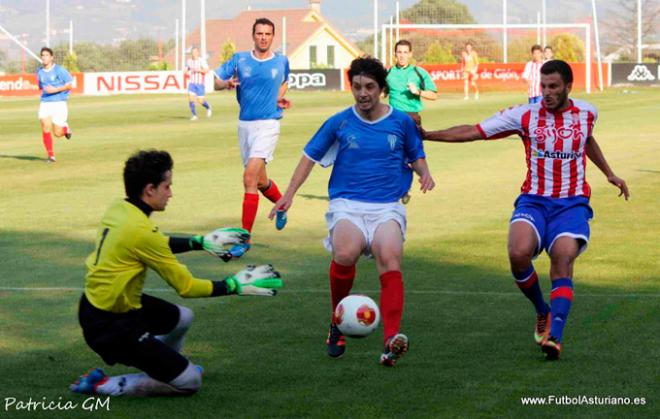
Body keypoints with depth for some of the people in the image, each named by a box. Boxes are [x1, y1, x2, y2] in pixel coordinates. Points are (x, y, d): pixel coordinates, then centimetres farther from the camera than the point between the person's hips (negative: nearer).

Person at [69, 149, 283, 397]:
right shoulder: (141, 230, -26)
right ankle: (103, 385, 0)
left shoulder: (118, 210, -1)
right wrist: (236, 286, -7)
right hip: (111, 327, -9)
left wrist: (201, 242, 19)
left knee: (182, 318, 27)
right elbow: (186, 287, -17)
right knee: (189, 382, -1)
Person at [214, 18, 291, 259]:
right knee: (260, 181, 16)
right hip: (245, 124, 4)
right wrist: (227, 83, -20)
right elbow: (217, 82, 2)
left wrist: (281, 98, 3)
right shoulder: (240, 60, 4)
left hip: (268, 124, -4)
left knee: (250, 178, -18)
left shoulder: (281, 62, 3)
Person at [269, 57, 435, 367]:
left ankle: (391, 341, -40)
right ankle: (338, 324, -7)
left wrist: (424, 173, -1)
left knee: (389, 258, -29)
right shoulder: (339, 123, 6)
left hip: (387, 207, 0)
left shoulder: (401, 122, 7)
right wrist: (289, 194, 6)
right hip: (347, 205, 0)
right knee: (345, 253, -31)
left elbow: (416, 156, 21)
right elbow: (310, 156, 14)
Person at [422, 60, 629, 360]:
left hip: (572, 203, 1)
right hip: (534, 200, -1)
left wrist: (609, 174, 38)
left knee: (562, 263, -22)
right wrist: (426, 135, -10)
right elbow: (473, 132, -3)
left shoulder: (586, 113, 6)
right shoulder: (524, 116, -2)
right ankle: (543, 312, 1)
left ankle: (554, 337, -26)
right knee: (519, 254, -26)